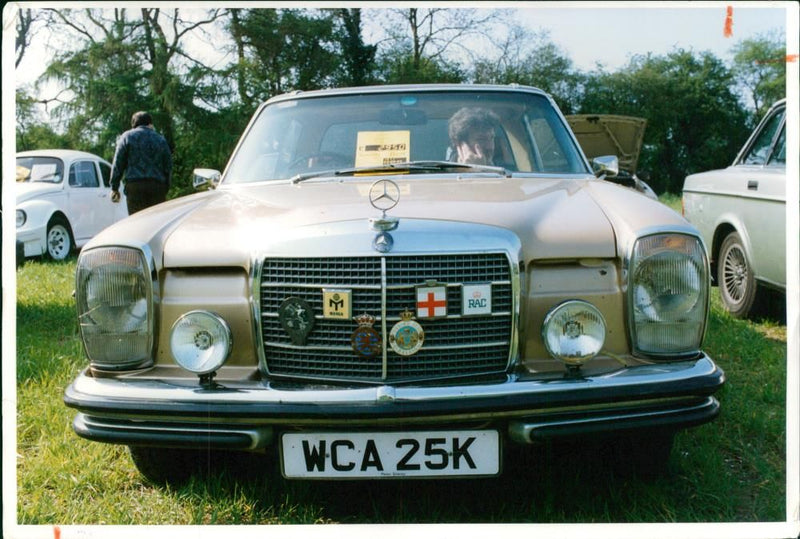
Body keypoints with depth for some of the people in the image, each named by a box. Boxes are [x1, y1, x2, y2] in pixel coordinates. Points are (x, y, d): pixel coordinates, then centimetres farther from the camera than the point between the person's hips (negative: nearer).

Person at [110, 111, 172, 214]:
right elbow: (168, 167, 14)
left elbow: (118, 164, 4)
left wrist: (114, 188, 7)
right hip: (158, 186, 2)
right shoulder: (161, 140, 15)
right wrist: (165, 190, 19)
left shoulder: (127, 137, 8)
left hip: (135, 186, -2)